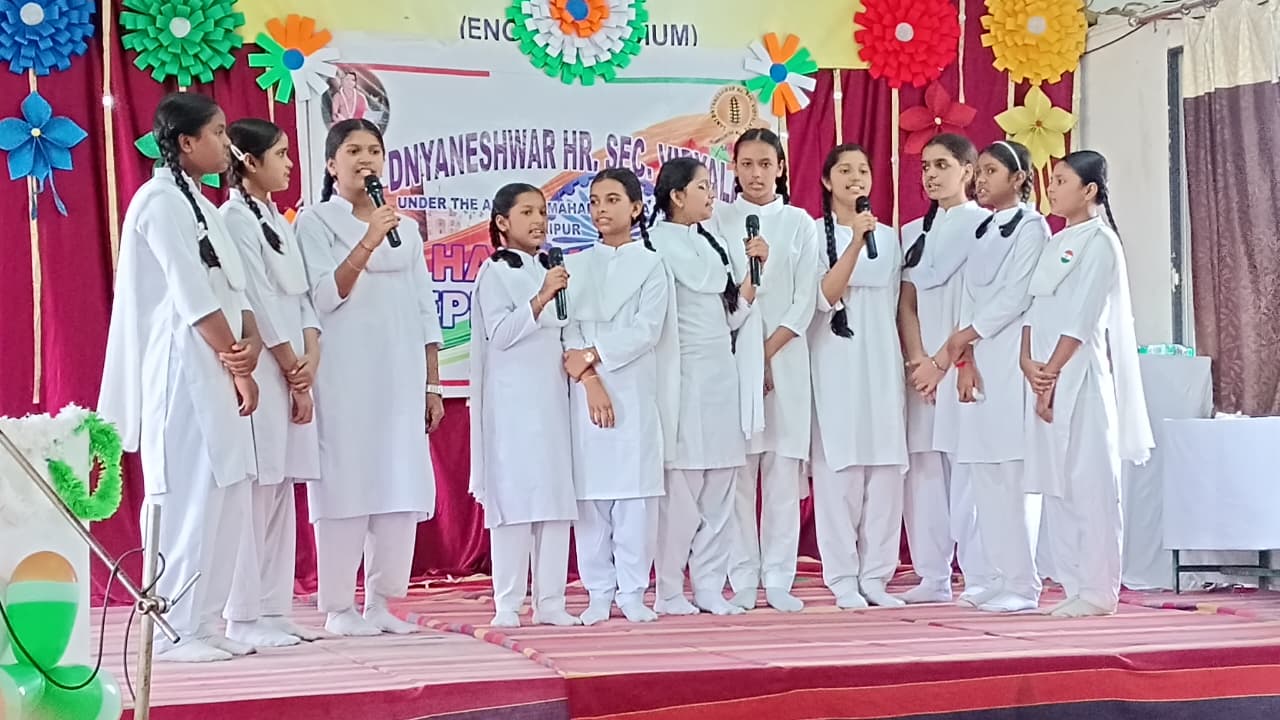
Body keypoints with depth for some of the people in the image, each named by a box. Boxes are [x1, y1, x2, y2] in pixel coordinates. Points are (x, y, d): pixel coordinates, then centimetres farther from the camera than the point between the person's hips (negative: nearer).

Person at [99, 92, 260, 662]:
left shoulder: (199, 204, 18)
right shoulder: (161, 200, -10)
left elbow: (233, 290, 13)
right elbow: (193, 299, -16)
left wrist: (251, 344, -6)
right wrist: (237, 366, -12)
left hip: (217, 375, 9)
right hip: (183, 374, -9)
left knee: (224, 500, 9)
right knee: (187, 500, -7)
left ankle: (201, 624, 15)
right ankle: (173, 632, -1)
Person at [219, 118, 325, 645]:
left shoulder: (278, 222, 18)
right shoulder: (234, 218, -8)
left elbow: (302, 297, 13)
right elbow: (260, 304, -12)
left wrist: (311, 359, -3)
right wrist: (294, 375, -11)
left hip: (292, 370, 9)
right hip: (258, 373, -9)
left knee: (280, 492, 8)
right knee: (254, 491, -8)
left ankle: (272, 610, 12)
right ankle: (244, 616, -5)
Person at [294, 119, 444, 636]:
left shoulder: (404, 225, 17)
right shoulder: (315, 222, 2)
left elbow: (424, 307, 16)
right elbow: (324, 297, -9)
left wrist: (433, 384, 11)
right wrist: (367, 242, -20)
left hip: (401, 374, 5)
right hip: (346, 375, -5)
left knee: (402, 483, 2)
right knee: (346, 482, -5)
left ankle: (381, 601, 10)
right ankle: (339, 608, 2)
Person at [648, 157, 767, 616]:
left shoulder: (714, 243, 19)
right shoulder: (662, 238, -3)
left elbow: (732, 315, 16)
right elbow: (702, 278, -12)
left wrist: (755, 272, -1)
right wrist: (744, 256, 6)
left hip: (721, 369, 7)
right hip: (685, 370, -7)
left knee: (719, 490, 5)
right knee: (681, 488, -7)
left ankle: (710, 588, 11)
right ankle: (669, 592, 1)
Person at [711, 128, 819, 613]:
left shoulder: (800, 224, 10)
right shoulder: (719, 221, 8)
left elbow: (805, 300, 3)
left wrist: (769, 351, -7)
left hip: (785, 355, 1)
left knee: (783, 471, -1)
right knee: (737, 470, -3)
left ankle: (778, 581, 3)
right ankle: (743, 582, 2)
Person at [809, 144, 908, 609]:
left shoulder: (888, 236, 14)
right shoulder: (814, 234, 0)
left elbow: (897, 305, 18)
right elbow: (824, 297, -13)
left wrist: (909, 359, 14)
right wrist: (856, 243, -22)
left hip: (883, 362, 4)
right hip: (835, 362, -4)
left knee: (886, 470, 1)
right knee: (839, 470, -5)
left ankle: (876, 576, 8)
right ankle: (843, 580, 1)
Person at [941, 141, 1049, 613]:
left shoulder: (1030, 227, -1)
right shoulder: (982, 232, 19)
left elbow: (1015, 297, -9)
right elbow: (970, 298, 12)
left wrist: (964, 336, -4)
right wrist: (965, 357, -1)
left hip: (1011, 358, -7)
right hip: (978, 362, 7)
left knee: (1013, 472, -10)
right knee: (983, 473, 4)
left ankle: (1023, 585, -8)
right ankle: (1000, 577, 9)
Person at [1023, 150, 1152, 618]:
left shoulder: (1099, 241, -6)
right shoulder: (1055, 243, 17)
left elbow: (1080, 320, -13)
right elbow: (1034, 308, 11)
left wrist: (1052, 374, -15)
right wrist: (1029, 363, -3)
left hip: (1080, 378, -8)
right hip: (1048, 378, 8)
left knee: (1091, 484, -5)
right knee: (1056, 486, 8)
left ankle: (1098, 591, -1)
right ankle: (1075, 586, 14)